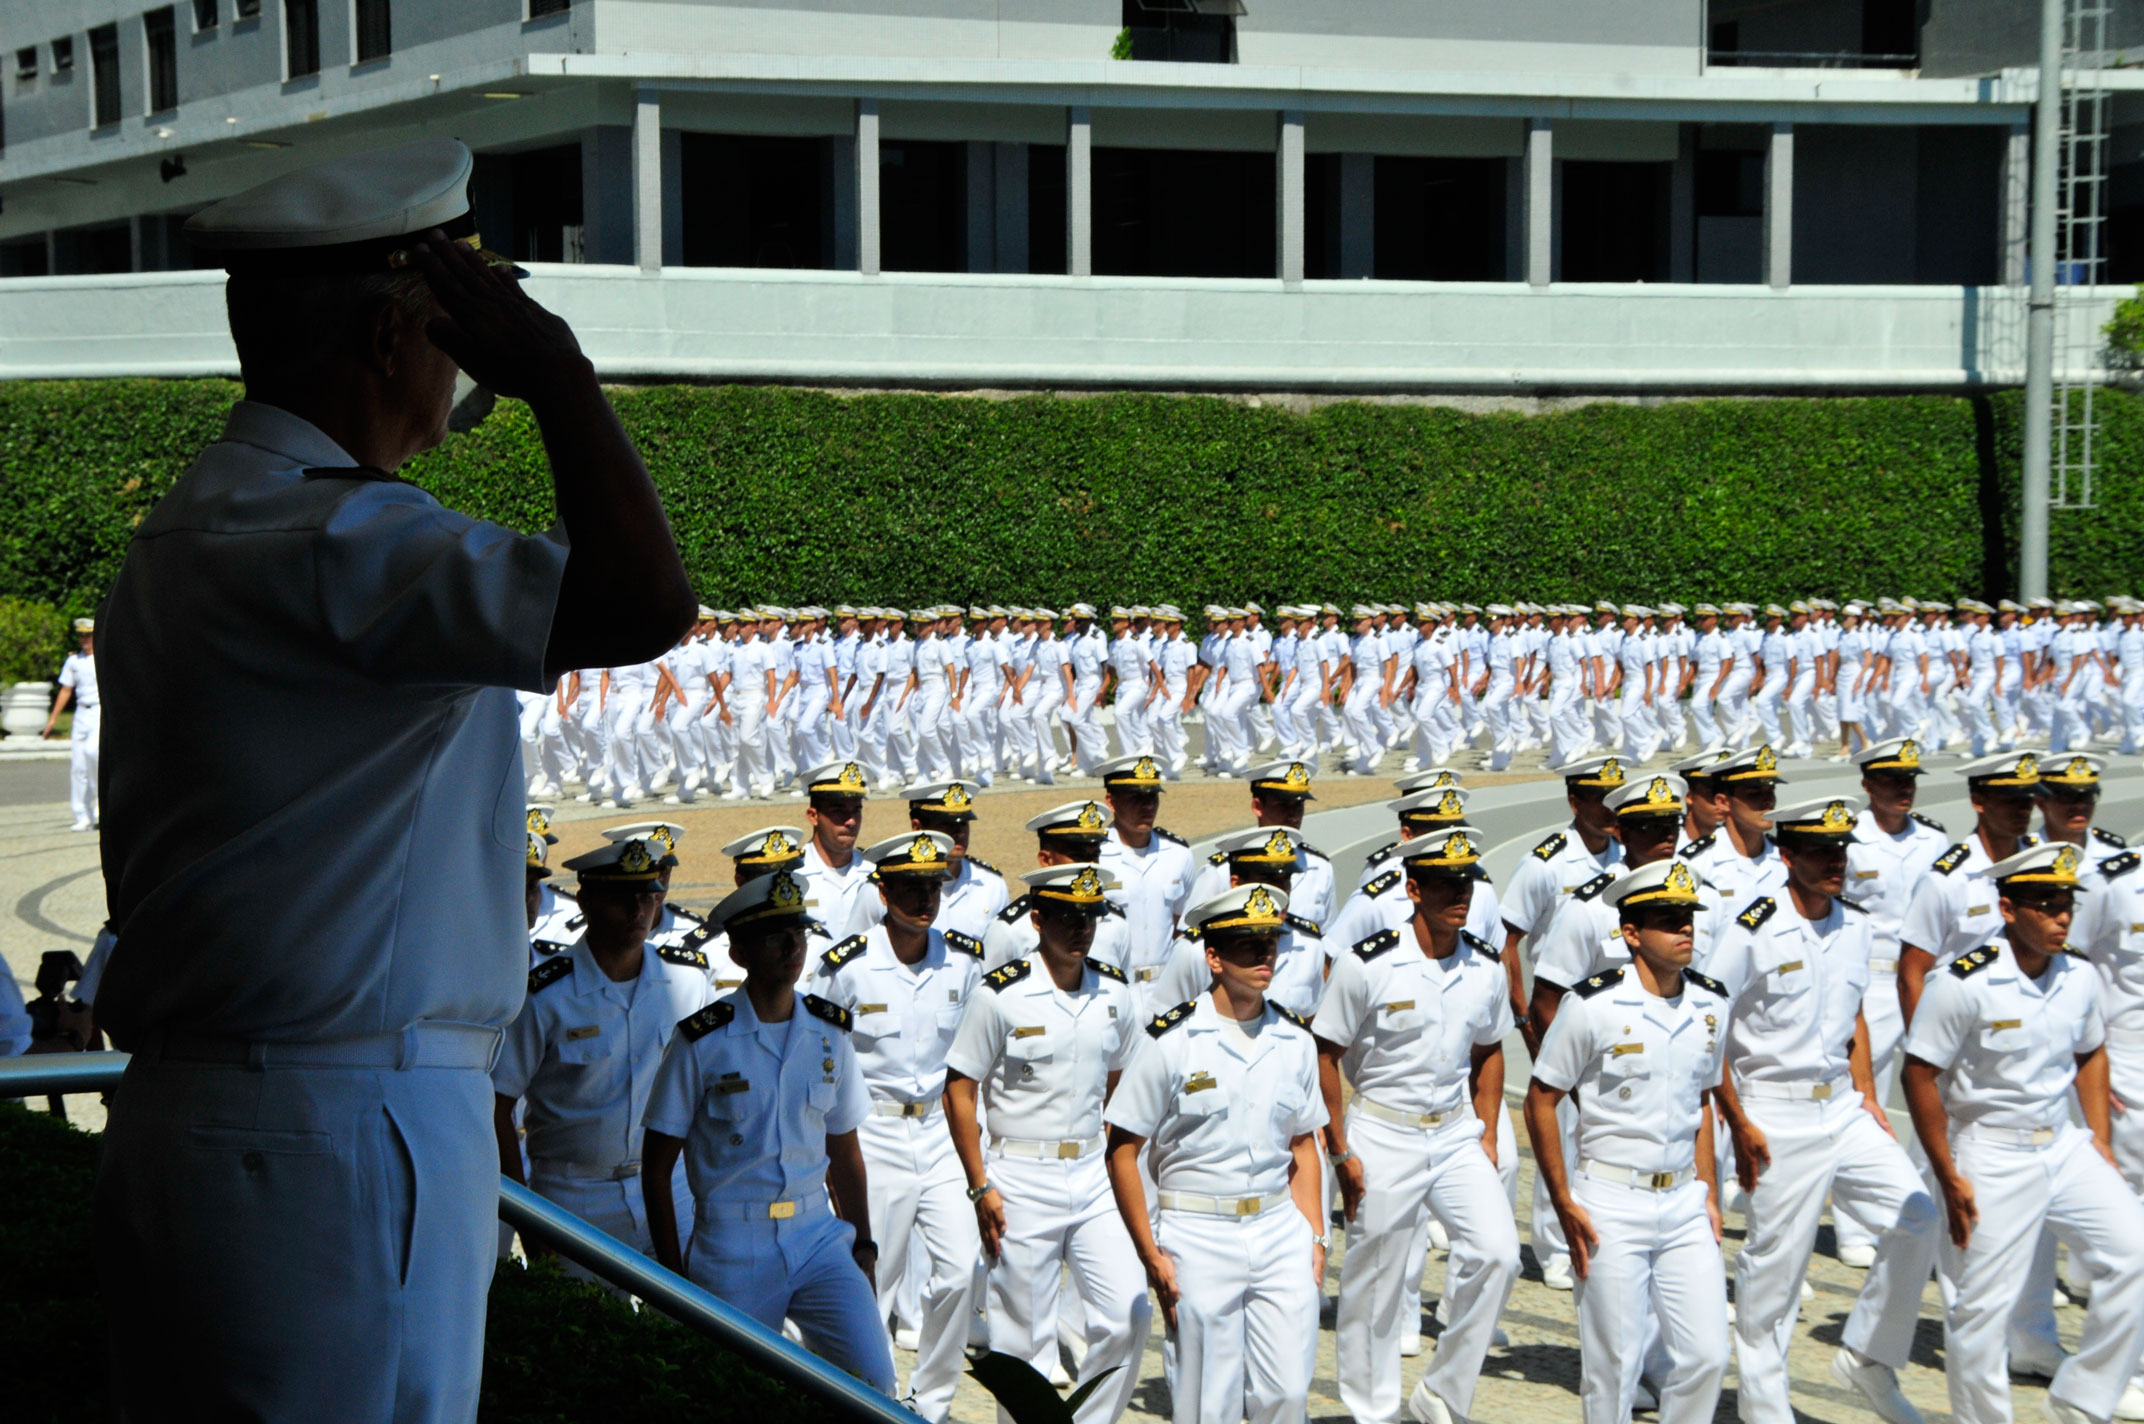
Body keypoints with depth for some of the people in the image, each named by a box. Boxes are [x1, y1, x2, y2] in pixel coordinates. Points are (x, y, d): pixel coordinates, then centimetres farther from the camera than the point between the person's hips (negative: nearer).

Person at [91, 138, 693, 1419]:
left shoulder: (181, 535, 16)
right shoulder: (328, 543, -17)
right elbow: (644, 604, -28)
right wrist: (553, 364, -16)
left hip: (181, 1116, 10)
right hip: (341, 1141, -10)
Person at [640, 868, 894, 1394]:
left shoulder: (829, 1033, 7)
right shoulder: (703, 1041, -6)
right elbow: (657, 1166, -2)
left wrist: (862, 1242, 10)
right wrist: (673, 1274, -5)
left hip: (819, 1237, 3)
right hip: (731, 1248, -3)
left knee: (873, 1378, -12)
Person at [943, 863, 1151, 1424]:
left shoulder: (1113, 992, 6)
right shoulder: (1002, 994, -9)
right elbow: (960, 1091, -6)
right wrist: (981, 1187, -9)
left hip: (1092, 1174, 4)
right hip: (1022, 1179, -4)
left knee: (1128, 1312, -3)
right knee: (1024, 1335, 1)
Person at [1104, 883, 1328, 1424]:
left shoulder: (1295, 1041, 8)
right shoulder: (1172, 1042, -7)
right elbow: (1122, 1152, -4)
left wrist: (1315, 1236, 8)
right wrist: (1151, 1255, -7)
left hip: (1280, 1229, 4)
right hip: (1197, 1237, -4)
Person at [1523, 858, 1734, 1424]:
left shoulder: (1710, 1005, 5)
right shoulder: (1595, 1005, -11)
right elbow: (1540, 1101, -6)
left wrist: (1709, 1193, 11)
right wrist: (1564, 1204, -9)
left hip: (1684, 1202, 5)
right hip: (1612, 1204, -5)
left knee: (1707, 1355, 1)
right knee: (1614, 1362, 0)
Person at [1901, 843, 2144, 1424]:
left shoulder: (2080, 977, 1)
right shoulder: (1965, 983, -18)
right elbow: (1920, 1076, -13)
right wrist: (1949, 1179, -13)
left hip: (2065, 1148, 6)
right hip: (1990, 1160, -6)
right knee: (1981, 1309, -1)